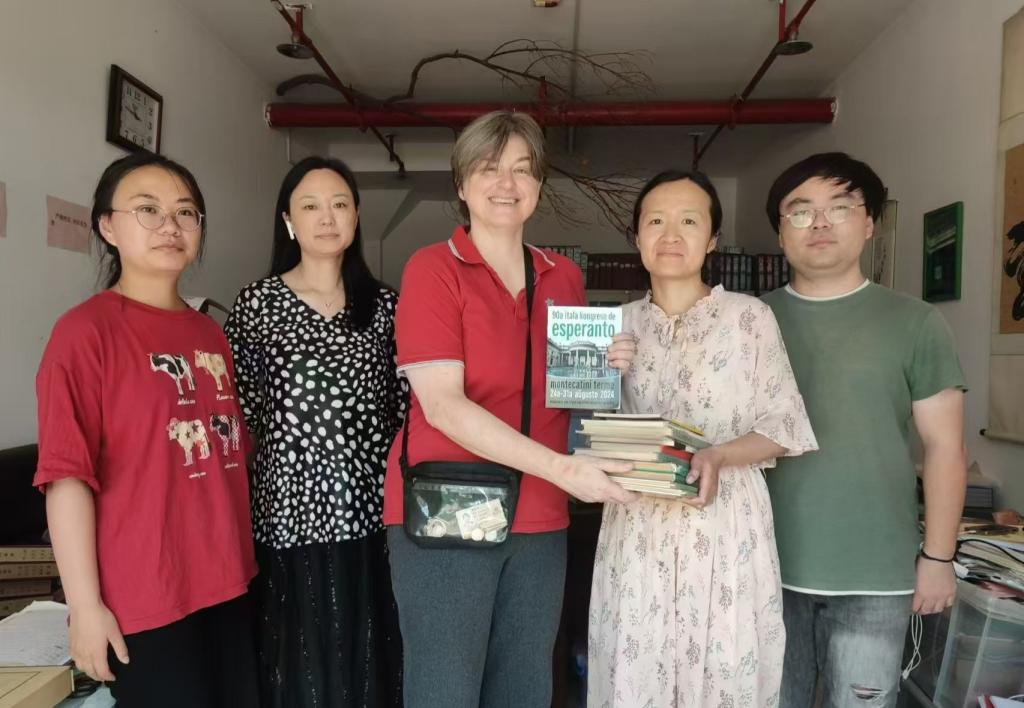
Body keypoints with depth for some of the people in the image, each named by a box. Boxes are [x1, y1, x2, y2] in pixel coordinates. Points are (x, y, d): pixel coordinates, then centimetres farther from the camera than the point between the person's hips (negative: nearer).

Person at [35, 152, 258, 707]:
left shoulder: (209, 332, 9)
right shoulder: (85, 330, -11)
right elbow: (68, 475, -14)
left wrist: (241, 560, 14)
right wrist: (86, 604, -14)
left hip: (227, 583, 6)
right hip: (143, 598, -6)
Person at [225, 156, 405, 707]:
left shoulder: (385, 305, 7)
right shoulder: (257, 303, 0)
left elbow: (406, 411, 8)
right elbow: (234, 416, 1)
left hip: (370, 515, 2)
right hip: (291, 516, -2)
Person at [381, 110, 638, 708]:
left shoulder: (565, 277, 9)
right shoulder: (432, 267, -7)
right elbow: (442, 405, -18)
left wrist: (604, 369, -3)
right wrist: (561, 469, -24)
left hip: (540, 519, 5)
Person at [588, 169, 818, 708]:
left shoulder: (749, 316, -2)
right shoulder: (619, 325, 6)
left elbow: (784, 426, -3)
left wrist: (718, 456, -19)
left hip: (726, 525, -2)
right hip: (637, 528, 2)